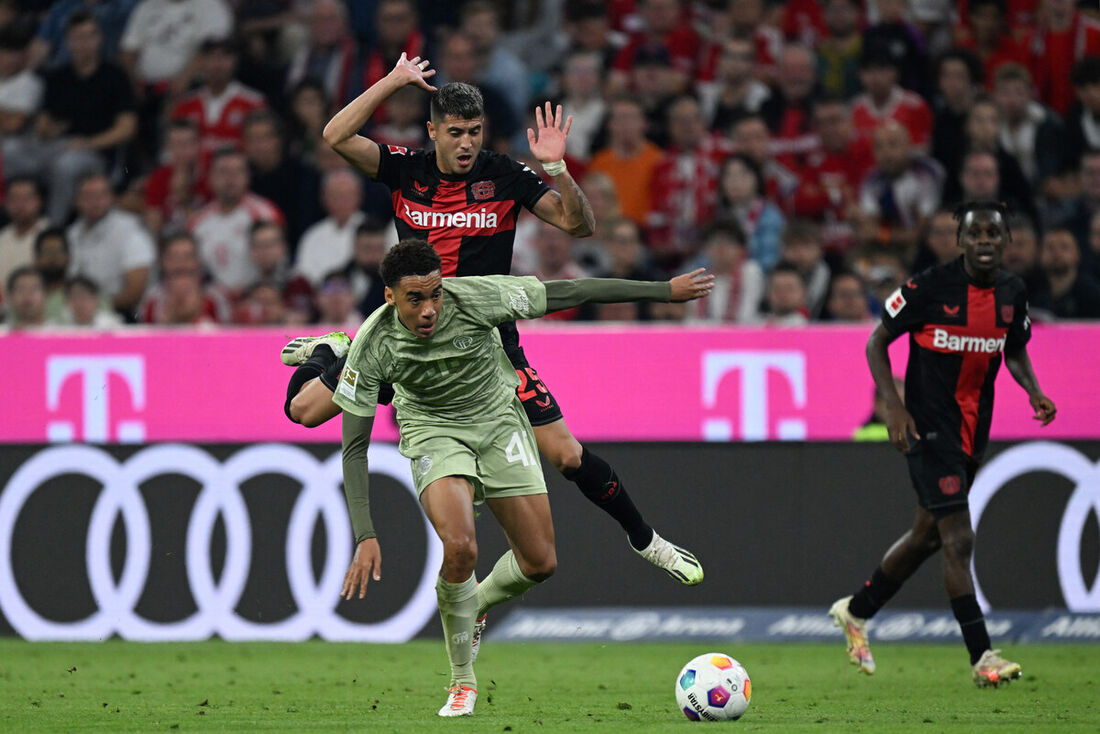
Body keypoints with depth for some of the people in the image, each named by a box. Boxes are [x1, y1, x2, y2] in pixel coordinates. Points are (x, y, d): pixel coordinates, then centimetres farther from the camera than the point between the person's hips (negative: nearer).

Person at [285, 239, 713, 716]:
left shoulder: (475, 298, -29)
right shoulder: (374, 345, -27)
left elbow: (568, 293, -19)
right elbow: (354, 445, -21)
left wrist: (668, 291, -13)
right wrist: (365, 537, -28)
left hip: (498, 417, 2)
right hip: (432, 427, -2)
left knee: (539, 562, -1)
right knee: (460, 546, -27)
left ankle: (474, 610, 34)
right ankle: (462, 681, -6)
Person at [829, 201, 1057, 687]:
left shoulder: (1013, 293, 3)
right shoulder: (929, 288, -14)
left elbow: (1015, 351, 19)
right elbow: (877, 342, -5)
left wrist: (1033, 391, -1)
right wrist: (894, 406, -16)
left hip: (974, 428, 7)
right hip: (929, 427, -7)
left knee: (927, 535, 16)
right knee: (958, 540, -13)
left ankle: (855, 611, 37)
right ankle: (982, 657, -13)